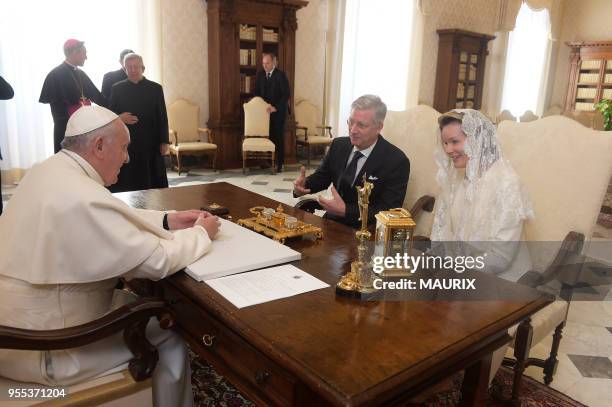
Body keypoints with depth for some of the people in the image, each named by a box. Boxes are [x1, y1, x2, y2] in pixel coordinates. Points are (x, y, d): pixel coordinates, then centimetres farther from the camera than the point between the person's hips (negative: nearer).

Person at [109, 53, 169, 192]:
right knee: (125, 184, -1)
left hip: (150, 145, 0)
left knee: (151, 182, 1)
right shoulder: (117, 88, 7)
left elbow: (162, 118, 4)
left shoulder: (155, 88, 5)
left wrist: (164, 142, -1)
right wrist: (119, 118, -12)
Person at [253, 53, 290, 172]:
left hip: (278, 112, -4)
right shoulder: (260, 75, 7)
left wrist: (276, 107, -18)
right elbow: (256, 92, 12)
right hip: (265, 111, 4)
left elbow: (286, 95, -12)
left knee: (278, 138, 0)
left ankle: (279, 164, 6)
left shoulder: (281, 75, -8)